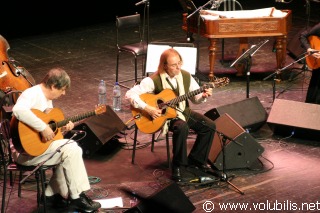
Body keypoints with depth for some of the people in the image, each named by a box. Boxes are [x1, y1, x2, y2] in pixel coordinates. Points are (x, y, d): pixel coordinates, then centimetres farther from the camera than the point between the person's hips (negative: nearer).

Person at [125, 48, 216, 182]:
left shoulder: (186, 76, -2)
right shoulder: (154, 80, -18)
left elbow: (196, 98, 7)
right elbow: (130, 94, -22)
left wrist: (203, 96, -16)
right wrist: (147, 108, -29)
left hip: (183, 112, 6)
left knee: (209, 126, -10)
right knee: (182, 128, -36)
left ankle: (195, 160, 7)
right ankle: (178, 168, -21)